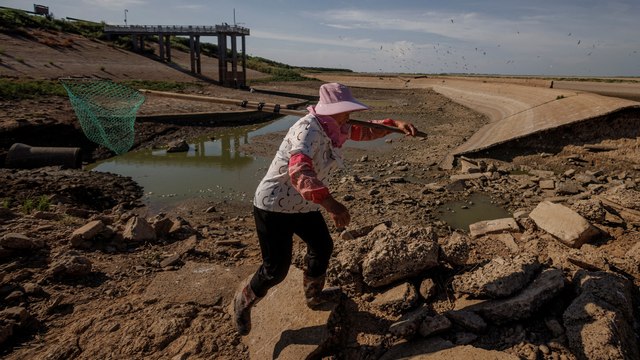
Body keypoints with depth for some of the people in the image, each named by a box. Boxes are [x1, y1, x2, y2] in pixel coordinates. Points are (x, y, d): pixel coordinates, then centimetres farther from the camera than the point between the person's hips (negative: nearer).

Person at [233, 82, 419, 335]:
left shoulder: (336, 128, 0)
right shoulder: (308, 129, -28)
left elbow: (363, 131, 17)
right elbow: (299, 171, -44)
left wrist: (395, 124, 2)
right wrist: (329, 203, -54)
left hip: (304, 204, 9)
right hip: (274, 206, -9)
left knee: (322, 247, 21)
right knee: (276, 269, -1)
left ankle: (314, 296, 46)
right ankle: (244, 301, 30)